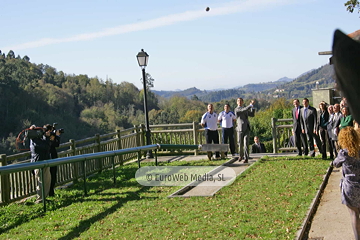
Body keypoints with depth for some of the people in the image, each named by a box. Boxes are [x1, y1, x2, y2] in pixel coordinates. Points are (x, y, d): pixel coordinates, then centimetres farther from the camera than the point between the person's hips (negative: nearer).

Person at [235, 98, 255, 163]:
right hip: (240, 128, -4)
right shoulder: (237, 109, -4)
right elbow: (245, 110, -19)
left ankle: (246, 158, -10)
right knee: (240, 143, 7)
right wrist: (251, 104, -11)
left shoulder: (244, 109, 21)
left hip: (247, 129, 4)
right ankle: (241, 156, 31)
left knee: (246, 143, -8)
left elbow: (252, 114, 17)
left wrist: (252, 106, 9)